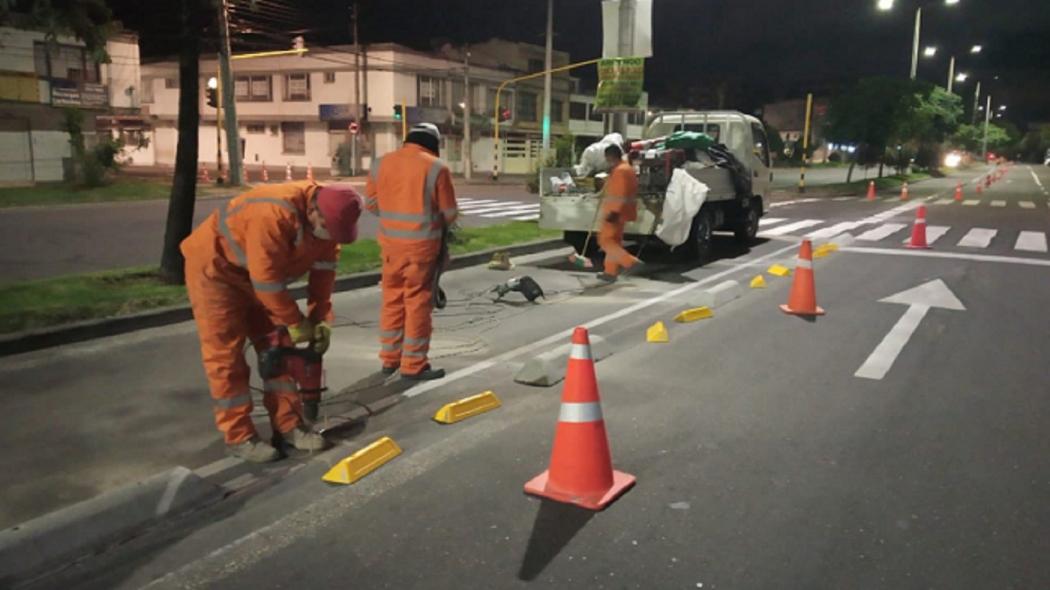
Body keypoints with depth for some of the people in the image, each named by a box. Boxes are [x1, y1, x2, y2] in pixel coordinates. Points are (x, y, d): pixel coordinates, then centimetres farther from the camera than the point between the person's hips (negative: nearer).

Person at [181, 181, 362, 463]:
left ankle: (288, 425, 12)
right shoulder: (275, 214, -38)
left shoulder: (325, 217, -12)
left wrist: (321, 320, -9)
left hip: (259, 273, 8)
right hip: (214, 267, -8)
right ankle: (239, 437, 3)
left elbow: (323, 269, -4)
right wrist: (297, 323, -21)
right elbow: (267, 281, -33)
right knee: (225, 356, -5)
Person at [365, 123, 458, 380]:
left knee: (392, 300, 16)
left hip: (390, 241, 5)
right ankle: (413, 365, 8)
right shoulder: (436, 168, -9)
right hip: (422, 244, -4)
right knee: (418, 303, 3)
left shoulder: (381, 163, 4)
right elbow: (450, 213, -5)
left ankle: (390, 358, 25)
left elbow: (370, 202, 13)